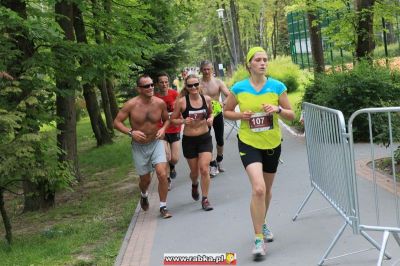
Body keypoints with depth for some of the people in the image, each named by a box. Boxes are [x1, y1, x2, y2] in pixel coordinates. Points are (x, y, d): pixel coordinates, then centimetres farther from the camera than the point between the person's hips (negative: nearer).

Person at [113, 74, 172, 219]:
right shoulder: (131, 105, -16)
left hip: (156, 143, 1)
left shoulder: (160, 103, -9)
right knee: (145, 179, 11)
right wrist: (131, 132, -23)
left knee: (162, 174, -17)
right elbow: (117, 122, -9)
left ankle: (163, 207, 0)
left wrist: (163, 129, -12)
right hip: (139, 146, -1)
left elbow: (166, 119, 9)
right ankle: (144, 195, 49)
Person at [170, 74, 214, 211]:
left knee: (204, 169, -11)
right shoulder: (182, 102, -12)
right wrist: (184, 121, -22)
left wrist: (210, 119, -6)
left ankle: (205, 199, 4)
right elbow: (173, 119, -3)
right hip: (189, 140, -1)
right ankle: (195, 185, 51)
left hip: (205, 138, 1)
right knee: (194, 171, 15)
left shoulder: (207, 99, -3)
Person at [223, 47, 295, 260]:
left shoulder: (277, 86, -6)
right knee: (258, 188, -20)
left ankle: (262, 224, 46)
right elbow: (226, 112, 6)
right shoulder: (239, 88, -7)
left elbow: (291, 115, -1)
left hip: (272, 144, 3)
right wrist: (240, 115, -15)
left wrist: (278, 109, -21)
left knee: (267, 189, 18)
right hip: (249, 143, -3)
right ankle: (258, 239, -9)